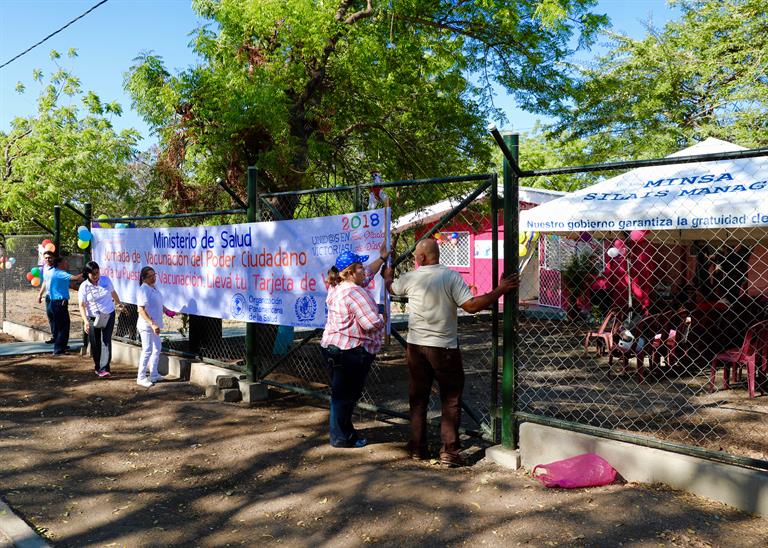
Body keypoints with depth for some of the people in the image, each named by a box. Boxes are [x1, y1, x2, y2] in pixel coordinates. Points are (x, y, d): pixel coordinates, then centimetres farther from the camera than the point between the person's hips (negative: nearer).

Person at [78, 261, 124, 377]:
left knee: (106, 341, -10)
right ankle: (98, 367, 23)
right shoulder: (84, 287, -10)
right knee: (95, 344, 6)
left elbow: (113, 292, 15)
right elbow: (82, 305, -12)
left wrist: (119, 303, 30)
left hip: (108, 316, 1)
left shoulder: (106, 280, -3)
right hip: (93, 318, -1)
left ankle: (104, 368, -14)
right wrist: (85, 321, -24)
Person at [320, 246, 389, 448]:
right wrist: (382, 319, -3)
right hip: (350, 351, -10)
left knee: (341, 394, 19)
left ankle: (342, 434, 31)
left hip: (332, 347, 10)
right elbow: (373, 323, -24)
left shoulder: (337, 287, 11)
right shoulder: (355, 292, -20)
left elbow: (367, 273, 27)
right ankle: (341, 437, 12)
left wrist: (381, 258, 28)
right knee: (346, 395, 1)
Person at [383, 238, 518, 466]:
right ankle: (449, 451, 4)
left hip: (416, 346, 3)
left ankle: (417, 448, 20)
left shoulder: (410, 278, -1)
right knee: (450, 400, 7)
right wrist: (501, 290, -10)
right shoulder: (451, 276, -10)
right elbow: (471, 305, -17)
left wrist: (388, 273, 43)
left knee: (418, 399, 14)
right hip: (444, 347, -3)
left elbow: (389, 287, 20)